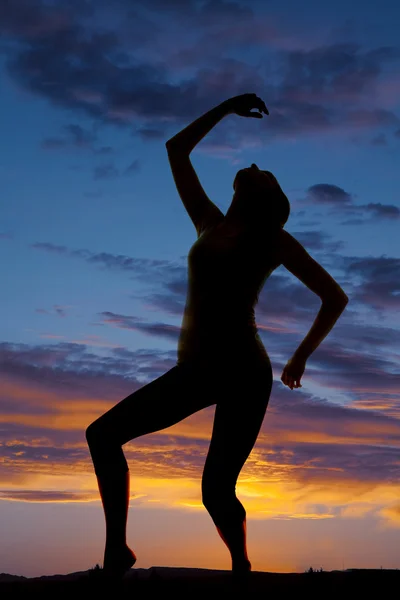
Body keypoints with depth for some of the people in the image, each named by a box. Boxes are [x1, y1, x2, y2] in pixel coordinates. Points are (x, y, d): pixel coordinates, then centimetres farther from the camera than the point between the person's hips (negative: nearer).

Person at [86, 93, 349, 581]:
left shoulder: (273, 241, 1)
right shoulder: (209, 223, 13)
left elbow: (335, 297, 4)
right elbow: (177, 149, 20)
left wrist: (302, 355, 1)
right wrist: (226, 108, 20)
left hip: (244, 374, -5)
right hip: (195, 370, 5)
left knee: (216, 490, -11)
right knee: (102, 434, -1)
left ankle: (241, 566, 14)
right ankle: (116, 549, 5)